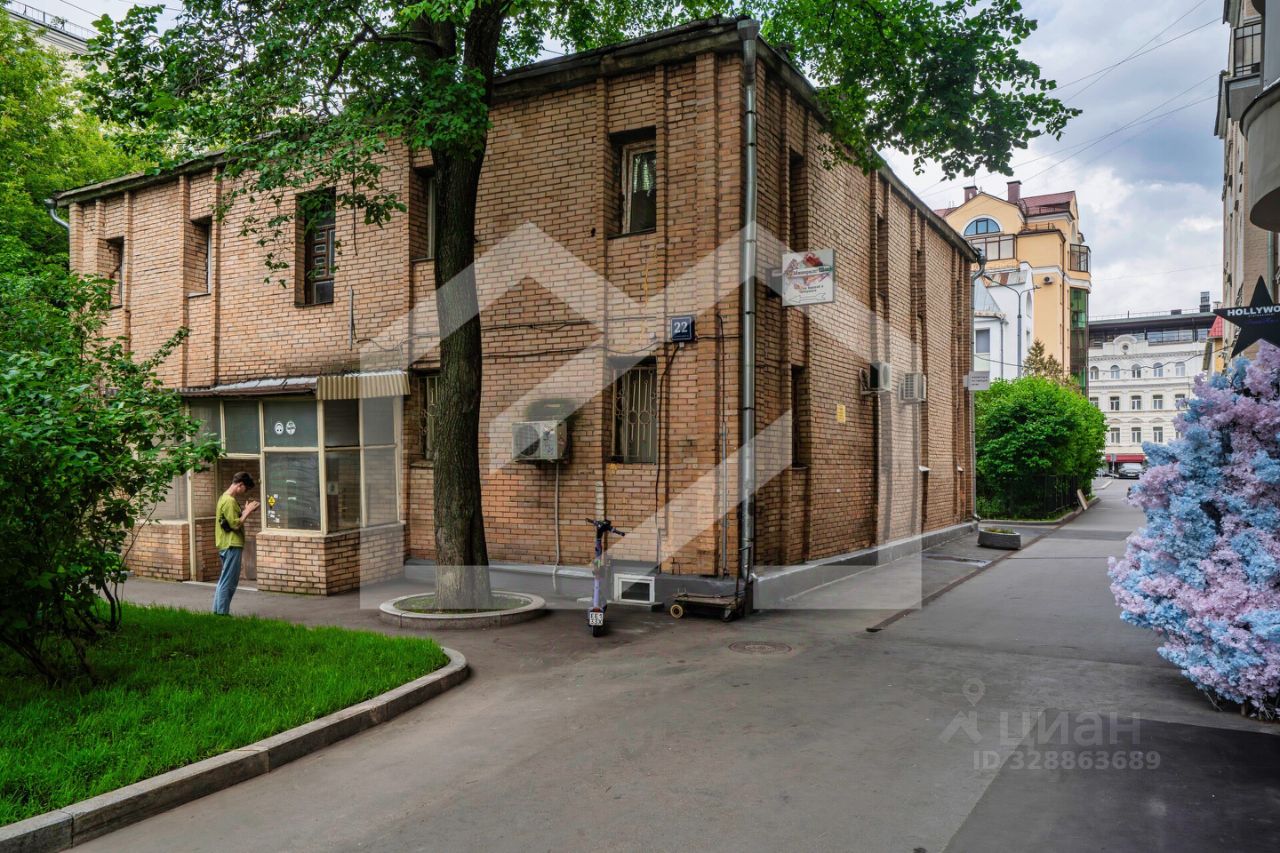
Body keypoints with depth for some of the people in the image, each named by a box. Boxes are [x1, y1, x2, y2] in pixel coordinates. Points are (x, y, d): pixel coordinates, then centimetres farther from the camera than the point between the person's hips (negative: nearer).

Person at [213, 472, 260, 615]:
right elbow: (235, 524, -19)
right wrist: (247, 512, -10)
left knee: (224, 581, 16)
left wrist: (245, 511, 10)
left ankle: (218, 611, 21)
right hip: (231, 546, -10)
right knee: (228, 583, -5)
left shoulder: (225, 498, 15)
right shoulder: (229, 501, -17)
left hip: (227, 545, 10)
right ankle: (222, 613, -2)